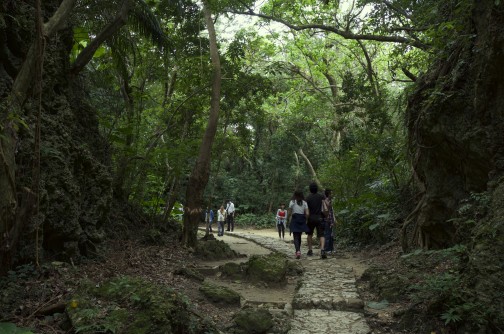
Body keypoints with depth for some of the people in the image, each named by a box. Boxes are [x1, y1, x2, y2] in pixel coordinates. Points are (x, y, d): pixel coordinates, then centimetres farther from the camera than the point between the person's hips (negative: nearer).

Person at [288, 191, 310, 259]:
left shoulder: (292, 202, 0)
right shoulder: (304, 203, 6)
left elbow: (289, 213, -1)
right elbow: (307, 214, -1)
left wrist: (289, 222, 10)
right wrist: (304, 219, 13)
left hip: (295, 220, -3)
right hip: (302, 220, 3)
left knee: (296, 237, -5)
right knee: (299, 236, 17)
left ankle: (298, 251, -23)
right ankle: (298, 250, 23)